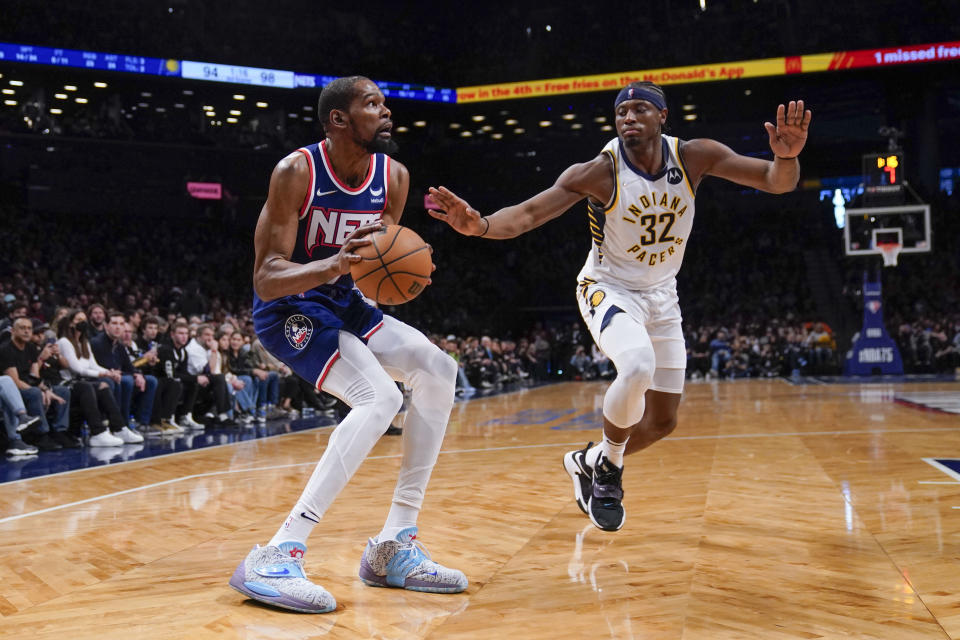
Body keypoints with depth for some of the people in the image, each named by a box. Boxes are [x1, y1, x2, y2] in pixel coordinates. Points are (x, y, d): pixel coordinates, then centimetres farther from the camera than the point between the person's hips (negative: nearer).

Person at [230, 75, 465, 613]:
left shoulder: (394, 176, -3)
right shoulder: (296, 172, -21)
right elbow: (265, 280, -24)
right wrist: (334, 266, -41)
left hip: (344, 304, 8)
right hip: (288, 308, -7)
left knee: (437, 370, -6)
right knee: (380, 398, -27)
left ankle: (395, 547, -2)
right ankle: (276, 558, -28)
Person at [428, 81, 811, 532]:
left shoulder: (694, 156, -13)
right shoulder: (599, 172, -22)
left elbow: (777, 182, -14)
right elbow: (527, 214, -28)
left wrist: (787, 157, -38)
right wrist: (480, 225, -48)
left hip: (661, 295, 5)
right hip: (609, 289, -5)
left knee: (662, 422, 9)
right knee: (637, 366, -36)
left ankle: (586, 461, 34)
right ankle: (609, 468, -9)